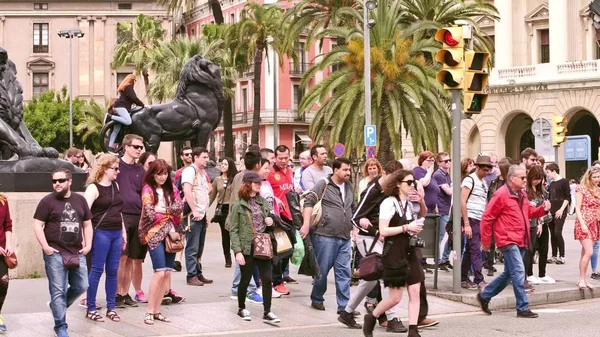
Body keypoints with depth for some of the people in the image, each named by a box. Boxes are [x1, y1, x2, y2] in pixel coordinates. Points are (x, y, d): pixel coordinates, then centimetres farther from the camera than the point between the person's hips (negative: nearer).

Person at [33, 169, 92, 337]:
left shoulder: (80, 200, 10)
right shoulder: (47, 201, -3)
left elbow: (87, 224, 16)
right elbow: (37, 225, -6)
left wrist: (88, 244, 5)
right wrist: (45, 246, -13)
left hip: (77, 253, 5)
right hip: (55, 253, -5)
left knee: (81, 286, 7)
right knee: (58, 291, -4)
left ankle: (58, 307, 32)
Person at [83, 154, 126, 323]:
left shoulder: (115, 186, 13)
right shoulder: (94, 188, -8)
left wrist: (123, 231, 18)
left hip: (116, 233, 6)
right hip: (101, 233, -6)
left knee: (113, 271, 8)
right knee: (97, 270, -2)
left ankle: (111, 308, 15)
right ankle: (91, 309, 5)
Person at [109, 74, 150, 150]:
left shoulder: (124, 86, 27)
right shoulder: (128, 87, -4)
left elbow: (130, 99, 33)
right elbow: (133, 98, -12)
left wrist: (140, 104, 33)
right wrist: (143, 105, -7)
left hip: (117, 107, 10)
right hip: (120, 106, -10)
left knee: (116, 129, 4)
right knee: (128, 122, -30)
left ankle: (110, 146, -2)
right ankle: (111, 117, -23)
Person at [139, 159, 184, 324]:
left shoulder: (172, 188, 12)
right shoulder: (148, 189, -3)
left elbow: (179, 207, -3)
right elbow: (151, 214, -13)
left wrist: (162, 209, -11)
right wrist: (170, 213, -4)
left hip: (171, 233, 5)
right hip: (155, 234, -5)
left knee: (167, 273, 4)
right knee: (160, 273, -13)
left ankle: (157, 310, 11)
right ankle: (149, 311, -4)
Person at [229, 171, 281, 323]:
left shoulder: (263, 202, 10)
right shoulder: (238, 205, -6)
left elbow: (270, 218, 23)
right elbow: (233, 231, -9)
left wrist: (271, 221, -2)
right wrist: (237, 251, -18)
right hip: (247, 248, -4)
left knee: (267, 278, -3)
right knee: (246, 279, 6)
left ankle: (267, 313, 1)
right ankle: (241, 308, 27)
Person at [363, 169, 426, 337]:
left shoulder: (410, 204, 12)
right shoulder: (389, 203, -10)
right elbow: (383, 230, -18)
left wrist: (416, 229, 3)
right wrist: (406, 227, -19)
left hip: (411, 252, 7)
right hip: (394, 254, -7)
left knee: (415, 292, -2)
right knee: (395, 297, -2)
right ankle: (371, 318, 21)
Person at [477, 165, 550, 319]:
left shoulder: (521, 195, 13)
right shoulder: (501, 194, -13)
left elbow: (529, 212, 24)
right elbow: (487, 218, -11)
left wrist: (543, 209, 3)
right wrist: (486, 241, -8)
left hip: (520, 241, 9)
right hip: (508, 240, -9)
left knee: (509, 273, 16)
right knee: (519, 272, -13)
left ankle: (484, 296, 31)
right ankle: (523, 308, -8)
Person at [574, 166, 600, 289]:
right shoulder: (581, 189, -5)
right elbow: (578, 209, -9)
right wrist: (582, 224, -18)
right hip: (584, 223, -6)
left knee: (585, 253, 8)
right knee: (589, 252, -15)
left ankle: (583, 280, 11)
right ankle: (582, 279, -7)